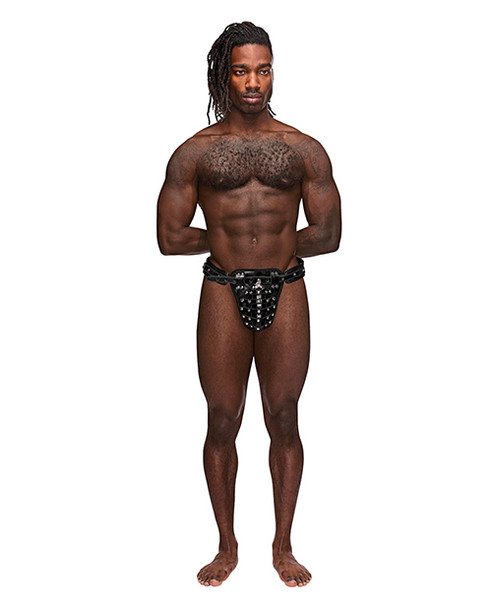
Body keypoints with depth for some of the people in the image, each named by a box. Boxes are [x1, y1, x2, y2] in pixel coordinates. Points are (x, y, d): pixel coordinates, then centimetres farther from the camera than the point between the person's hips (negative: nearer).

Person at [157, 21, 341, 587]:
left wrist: (274, 247, 2)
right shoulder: (195, 151, 3)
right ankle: (227, 547, 24)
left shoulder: (304, 149, 5)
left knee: (284, 421, 8)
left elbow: (327, 236, 3)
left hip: (286, 293, 1)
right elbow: (171, 238, 1)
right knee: (222, 423, 6)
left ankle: (283, 546, 24)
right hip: (223, 293, 0)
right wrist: (228, 240, 3)